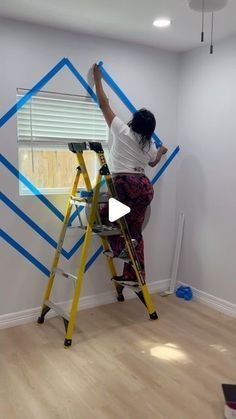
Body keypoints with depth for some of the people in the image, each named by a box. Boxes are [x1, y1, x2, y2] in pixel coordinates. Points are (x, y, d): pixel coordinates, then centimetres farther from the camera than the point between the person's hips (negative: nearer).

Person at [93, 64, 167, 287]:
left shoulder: (122, 130, 1)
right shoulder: (149, 143, 14)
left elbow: (104, 104, 9)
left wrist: (97, 79, 20)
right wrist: (161, 151, 56)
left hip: (125, 185, -6)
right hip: (145, 187, 6)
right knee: (134, 230, 10)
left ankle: (122, 245, -9)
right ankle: (132, 276, 13)